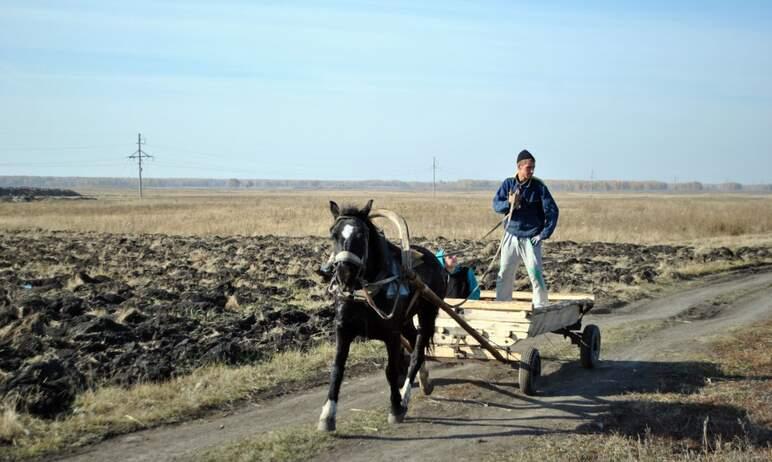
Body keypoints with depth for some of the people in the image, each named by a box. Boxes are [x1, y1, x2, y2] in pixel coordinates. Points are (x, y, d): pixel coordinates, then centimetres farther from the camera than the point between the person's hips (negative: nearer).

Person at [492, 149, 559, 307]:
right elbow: (496, 204, -3)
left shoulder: (539, 187, -7)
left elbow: (553, 211, -6)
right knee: (504, 274, 8)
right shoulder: (508, 184, 0)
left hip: (531, 239, -3)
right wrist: (509, 203, -24)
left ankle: (541, 308, 3)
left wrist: (544, 234, -10)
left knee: (535, 274, -6)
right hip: (511, 236, 3)